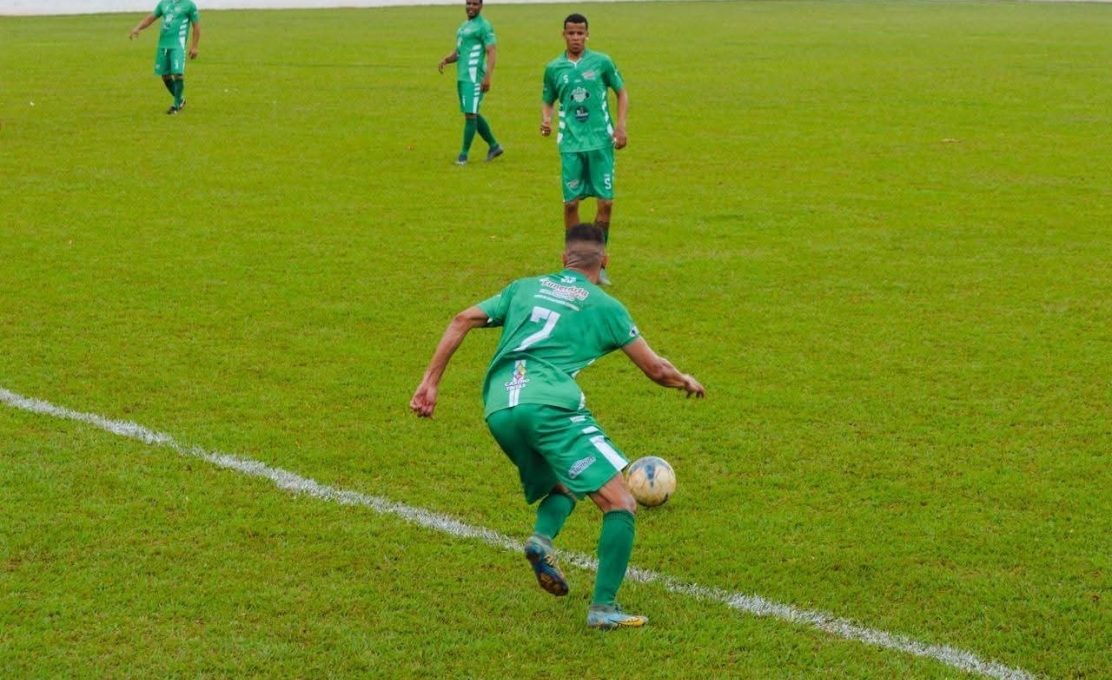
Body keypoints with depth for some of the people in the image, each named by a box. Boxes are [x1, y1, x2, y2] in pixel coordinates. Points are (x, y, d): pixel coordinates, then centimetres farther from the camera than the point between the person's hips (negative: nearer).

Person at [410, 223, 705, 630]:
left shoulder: (525, 287, 26)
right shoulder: (605, 306, 15)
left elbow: (462, 320, 17)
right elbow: (655, 370, 18)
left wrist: (431, 381, 18)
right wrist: (686, 382, 39)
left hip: (498, 409, 5)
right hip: (548, 404, -5)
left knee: (563, 485, 27)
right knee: (620, 504, -1)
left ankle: (542, 537, -4)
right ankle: (603, 608, -14)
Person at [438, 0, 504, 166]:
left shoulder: (484, 26, -8)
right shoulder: (464, 26, 20)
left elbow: (492, 52, -14)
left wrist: (487, 77, -24)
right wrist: (445, 60, 5)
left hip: (473, 78, -10)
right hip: (462, 77, 10)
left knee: (470, 114, -8)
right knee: (472, 114, 14)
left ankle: (464, 154, -2)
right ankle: (494, 146, 25)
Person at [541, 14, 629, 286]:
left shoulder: (601, 62, 2)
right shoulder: (554, 68, 6)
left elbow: (622, 92, 11)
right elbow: (548, 101, 16)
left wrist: (621, 125, 0)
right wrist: (545, 120, -5)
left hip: (601, 141, 0)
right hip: (571, 144, 1)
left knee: (606, 202, -2)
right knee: (571, 203, -1)